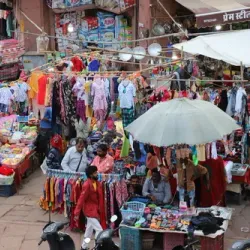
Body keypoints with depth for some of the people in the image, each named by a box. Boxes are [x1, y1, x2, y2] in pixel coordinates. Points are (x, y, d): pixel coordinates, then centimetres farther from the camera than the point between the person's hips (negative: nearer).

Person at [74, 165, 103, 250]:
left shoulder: (97, 183, 1)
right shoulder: (87, 185, -22)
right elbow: (81, 199, -21)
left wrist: (99, 210, 11)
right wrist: (77, 213, -19)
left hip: (95, 210, 8)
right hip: (90, 210, -8)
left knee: (89, 230, 20)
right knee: (99, 230, -8)